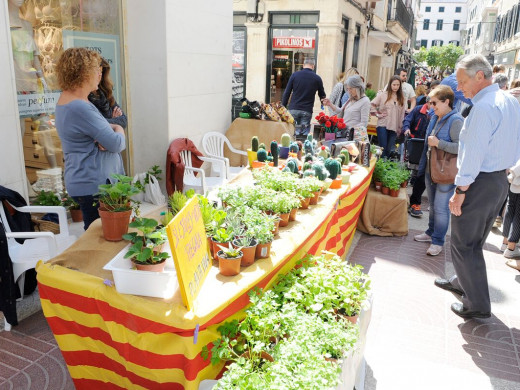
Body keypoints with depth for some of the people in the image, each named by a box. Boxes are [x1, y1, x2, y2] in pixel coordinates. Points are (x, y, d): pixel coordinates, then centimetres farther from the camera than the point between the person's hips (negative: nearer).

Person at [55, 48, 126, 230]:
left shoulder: (67, 100, 12)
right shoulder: (79, 108, -21)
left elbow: (98, 126, 14)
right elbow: (117, 144, -19)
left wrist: (110, 133, -9)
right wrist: (119, 131, 3)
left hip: (86, 181, 10)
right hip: (94, 186, -10)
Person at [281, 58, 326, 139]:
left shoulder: (295, 75, 4)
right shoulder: (317, 78, 4)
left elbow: (287, 93, 2)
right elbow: (322, 95, 15)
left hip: (293, 109, 1)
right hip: (307, 111, 0)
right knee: (304, 134, 0)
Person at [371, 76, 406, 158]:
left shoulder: (401, 98, 10)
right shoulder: (383, 95, 0)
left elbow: (402, 114, 10)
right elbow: (372, 105, 0)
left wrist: (400, 128, 8)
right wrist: (378, 114, -5)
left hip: (394, 127, 3)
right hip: (383, 125, -3)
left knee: (390, 150, 3)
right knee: (383, 148, -5)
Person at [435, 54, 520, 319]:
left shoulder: (483, 107, -22)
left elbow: (473, 154, -23)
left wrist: (460, 192, -19)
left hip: (479, 182, -10)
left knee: (464, 244, 2)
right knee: (475, 240, 23)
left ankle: (478, 305, 11)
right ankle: (463, 282, 40)